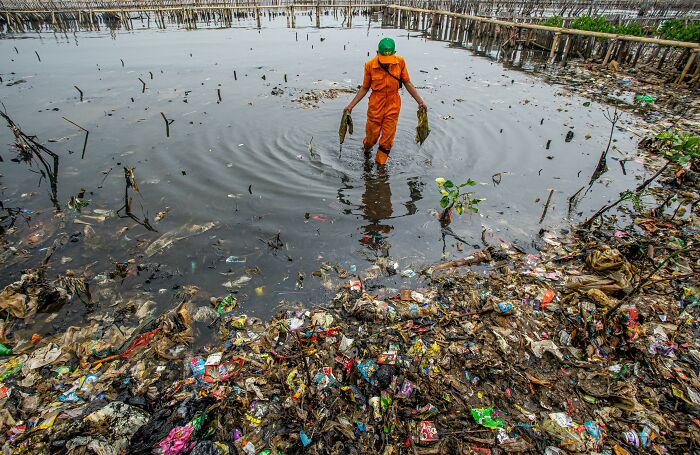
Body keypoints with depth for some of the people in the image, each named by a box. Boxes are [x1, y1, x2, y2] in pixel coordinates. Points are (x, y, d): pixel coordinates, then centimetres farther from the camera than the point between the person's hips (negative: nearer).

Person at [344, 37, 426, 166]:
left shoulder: (400, 62, -7)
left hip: (393, 105, 1)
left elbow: (407, 83, 2)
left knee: (388, 138, 5)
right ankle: (367, 149, 45)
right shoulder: (370, 65, -10)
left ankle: (380, 164, 21)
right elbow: (364, 88, 0)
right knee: (372, 135, 10)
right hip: (375, 105, -1)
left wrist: (419, 101, -4)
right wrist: (351, 105, -4)